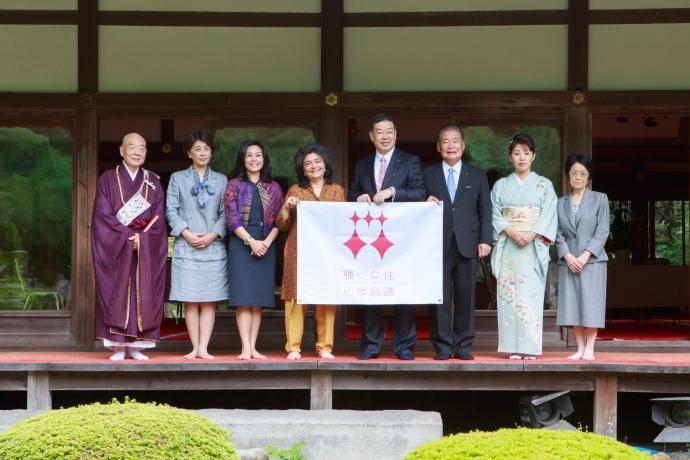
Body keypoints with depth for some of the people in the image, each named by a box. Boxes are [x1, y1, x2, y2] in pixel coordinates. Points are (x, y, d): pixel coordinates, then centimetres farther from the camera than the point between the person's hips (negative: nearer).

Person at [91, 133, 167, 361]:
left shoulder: (153, 182, 10)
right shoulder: (108, 179, 3)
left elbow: (158, 219, 4)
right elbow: (103, 214, -6)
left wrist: (142, 238, -12)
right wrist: (128, 236, -14)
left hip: (147, 248, 2)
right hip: (114, 246, -2)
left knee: (143, 294, -2)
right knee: (116, 293, -5)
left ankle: (135, 346, 0)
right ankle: (117, 346, -4)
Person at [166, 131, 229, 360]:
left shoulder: (221, 180, 13)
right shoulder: (177, 178, 10)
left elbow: (225, 212, 7)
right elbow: (171, 210, 3)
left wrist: (213, 234, -8)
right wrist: (186, 233, -10)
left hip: (213, 246, 1)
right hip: (186, 246, -1)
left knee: (209, 300, -3)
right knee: (190, 300, -2)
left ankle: (203, 347, -5)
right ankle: (195, 347, 1)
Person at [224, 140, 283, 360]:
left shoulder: (273, 188, 12)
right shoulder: (234, 185, 4)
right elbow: (232, 218, -4)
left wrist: (267, 242, -9)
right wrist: (251, 241, -13)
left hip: (266, 245, 3)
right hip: (241, 244, -3)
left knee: (259, 299, 2)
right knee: (243, 298, -8)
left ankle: (252, 347, 4)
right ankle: (246, 348, -10)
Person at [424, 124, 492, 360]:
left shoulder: (477, 176, 13)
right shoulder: (428, 174, 10)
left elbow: (485, 210, 9)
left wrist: (485, 239, -1)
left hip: (467, 245, 1)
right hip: (438, 244, -1)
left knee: (465, 297, 1)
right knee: (439, 298, -2)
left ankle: (463, 346, 9)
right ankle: (442, 346, 4)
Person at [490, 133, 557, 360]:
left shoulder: (544, 185, 9)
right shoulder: (501, 185, 13)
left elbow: (549, 214, 0)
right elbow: (495, 214, 5)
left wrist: (532, 234, -14)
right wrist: (509, 230, -13)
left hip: (533, 247, -1)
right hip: (507, 246, 1)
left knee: (531, 294, -8)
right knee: (508, 293, -4)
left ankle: (530, 347, -6)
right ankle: (514, 347, -2)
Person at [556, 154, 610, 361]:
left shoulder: (600, 199, 4)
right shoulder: (561, 203, 11)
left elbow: (602, 232, -3)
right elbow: (558, 233, 6)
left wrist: (585, 256, -12)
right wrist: (567, 256, -10)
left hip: (592, 260, -3)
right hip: (568, 261, 3)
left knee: (591, 303, -5)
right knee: (572, 304, 1)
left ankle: (589, 349, 0)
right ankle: (580, 348, 8)